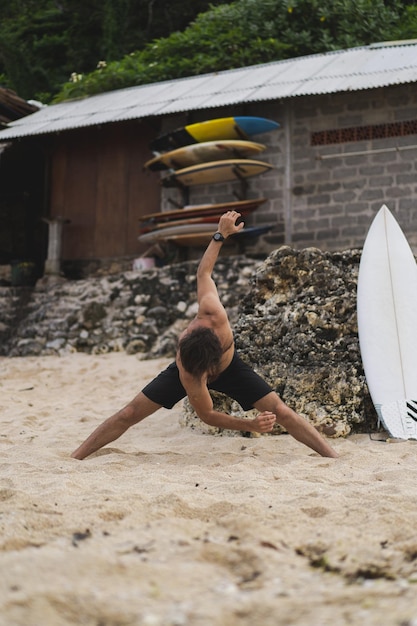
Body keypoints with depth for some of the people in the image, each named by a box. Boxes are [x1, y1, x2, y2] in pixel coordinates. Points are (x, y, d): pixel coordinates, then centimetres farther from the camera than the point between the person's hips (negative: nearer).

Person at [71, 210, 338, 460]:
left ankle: (335, 458, -1)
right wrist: (250, 425, -40)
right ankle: (74, 458, 3)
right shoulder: (186, 372, -42)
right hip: (192, 363, -2)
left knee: (281, 412, -10)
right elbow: (207, 415, -27)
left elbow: (204, 273, -23)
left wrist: (221, 234, -12)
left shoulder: (212, 312, -43)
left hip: (230, 367, 2)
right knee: (129, 414, -10)